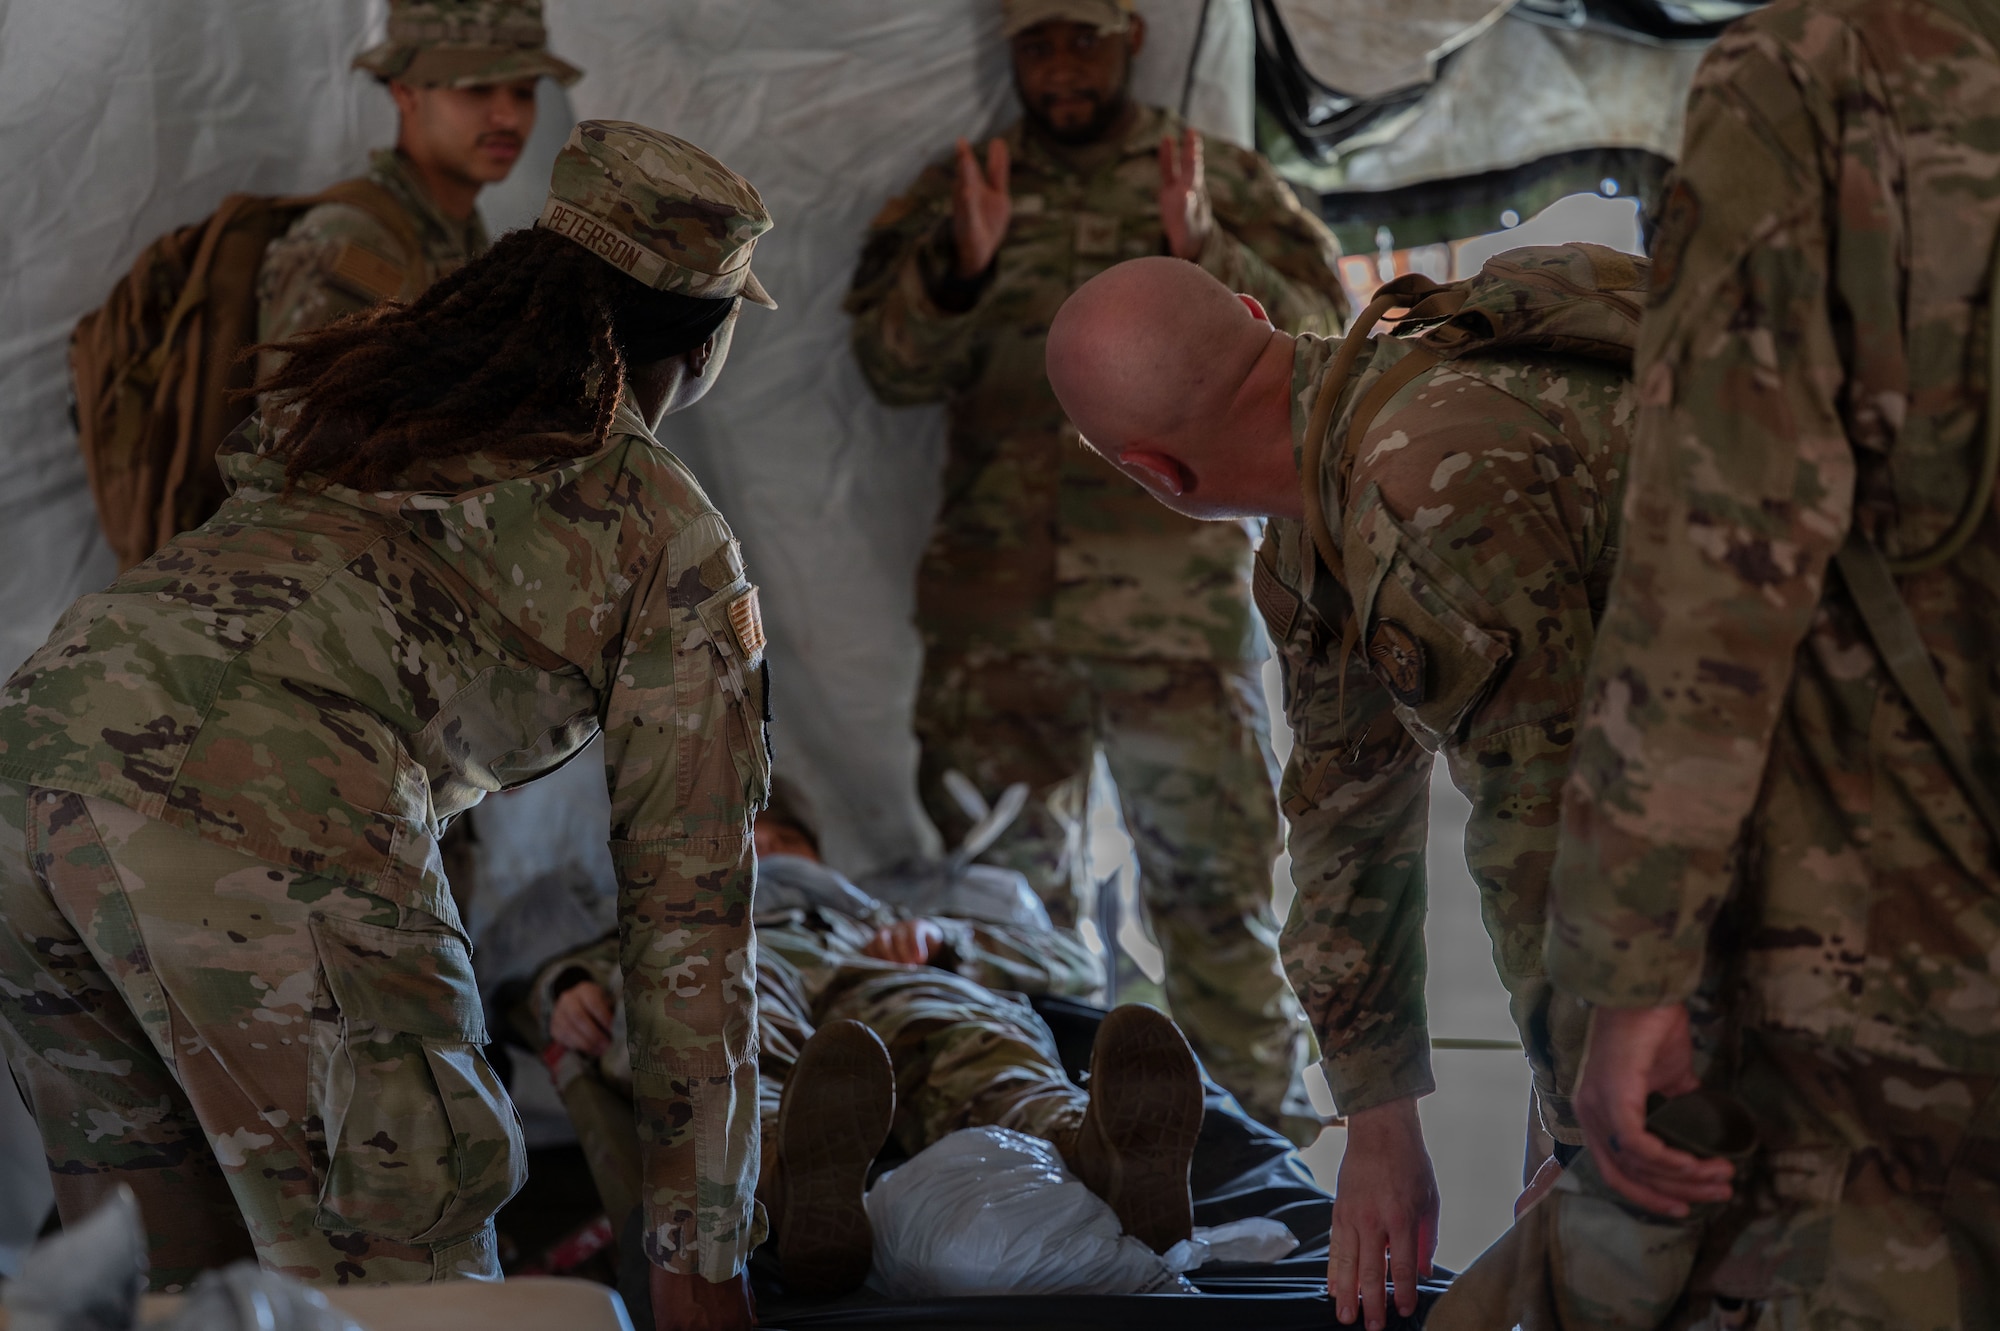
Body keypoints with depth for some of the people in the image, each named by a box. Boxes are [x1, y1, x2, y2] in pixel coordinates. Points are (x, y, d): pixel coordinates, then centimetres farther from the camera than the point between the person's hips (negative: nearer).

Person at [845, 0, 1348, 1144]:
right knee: (1000, 878, 7)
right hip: (996, 606, 2)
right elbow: (892, 363, 4)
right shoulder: (953, 196, 15)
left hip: (1178, 604, -2)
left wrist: (1203, 256, -16)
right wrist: (961, 269, -16)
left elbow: (1319, 342, 1)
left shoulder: (1225, 184, 11)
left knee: (1216, 869, -3)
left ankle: (1261, 1110, 4)